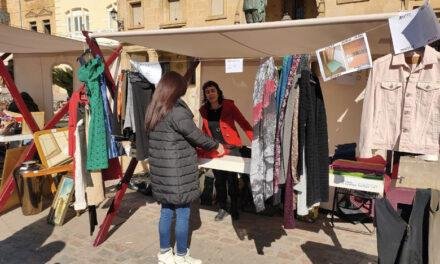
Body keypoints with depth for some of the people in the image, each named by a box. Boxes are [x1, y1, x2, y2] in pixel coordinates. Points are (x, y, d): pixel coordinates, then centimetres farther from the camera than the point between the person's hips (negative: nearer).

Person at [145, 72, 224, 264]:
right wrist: (216, 145, 6)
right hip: (178, 172, -8)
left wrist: (191, 147, 20)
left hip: (161, 171, 8)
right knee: (182, 213, 7)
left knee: (166, 211, 18)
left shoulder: (153, 111, 8)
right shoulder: (177, 112, -17)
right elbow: (197, 136, -10)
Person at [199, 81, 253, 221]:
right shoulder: (204, 110, 3)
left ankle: (234, 209, 21)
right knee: (219, 180, 11)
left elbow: (244, 123, -13)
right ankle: (222, 208, 28)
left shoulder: (228, 105, -10)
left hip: (231, 148, -4)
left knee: (232, 180, 2)